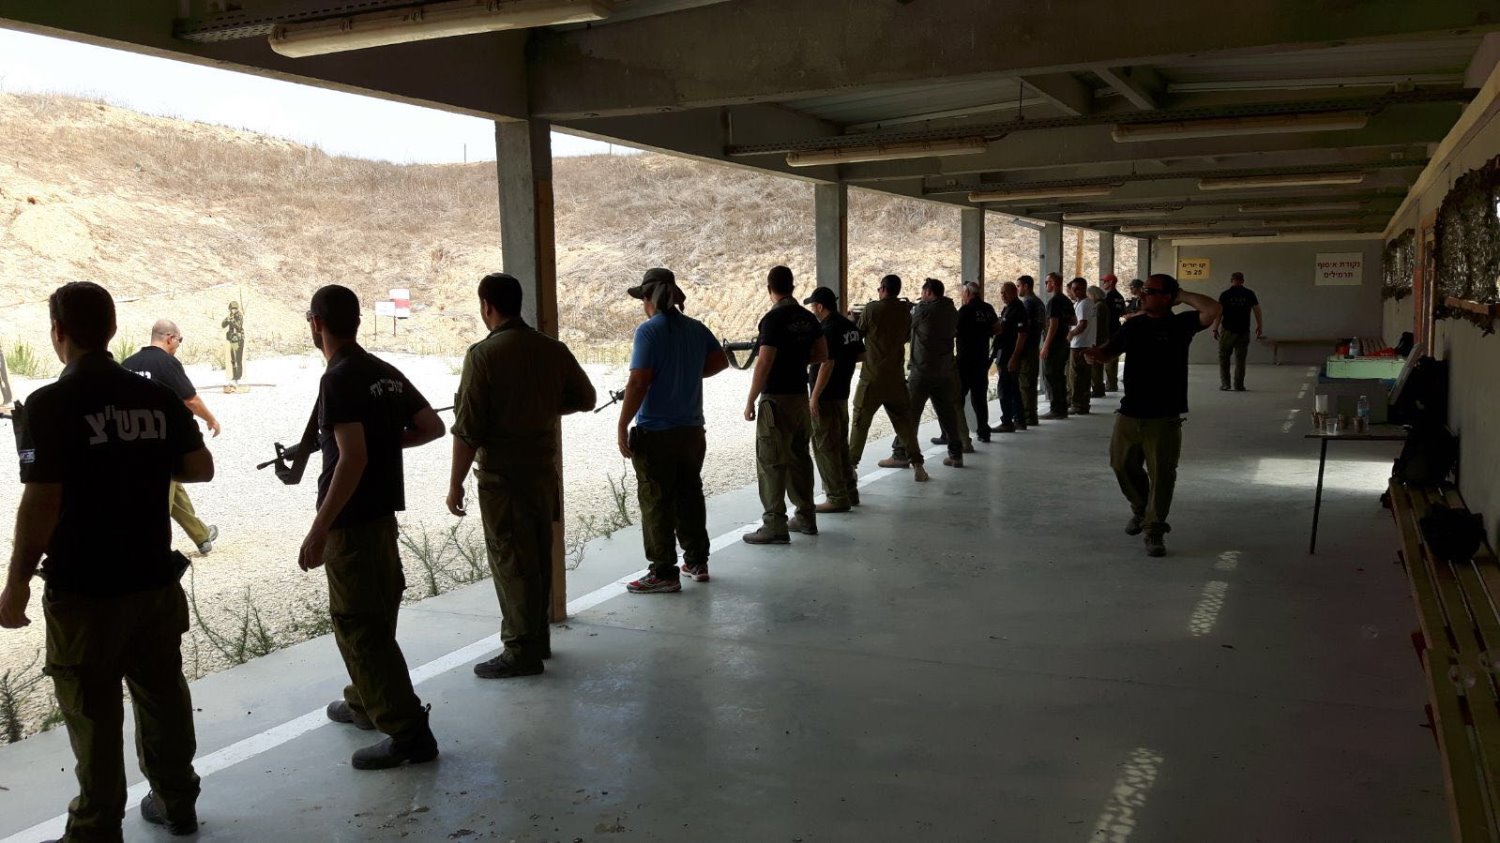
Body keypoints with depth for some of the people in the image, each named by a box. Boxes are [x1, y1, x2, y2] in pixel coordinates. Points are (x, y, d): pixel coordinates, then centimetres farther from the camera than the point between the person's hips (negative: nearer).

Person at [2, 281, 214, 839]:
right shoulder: (159, 398, 0)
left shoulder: (50, 405, -15)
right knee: (163, 694, 17)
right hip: (154, 578, 5)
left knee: (93, 711, 7)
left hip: (84, 588, -5)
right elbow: (200, 469, 4)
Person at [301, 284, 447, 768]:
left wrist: (318, 530, -22)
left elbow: (353, 459, -25)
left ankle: (408, 735, -2)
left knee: (360, 625, -3)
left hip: (351, 520, -9)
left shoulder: (339, 379, -17)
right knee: (372, 615, 23)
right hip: (383, 510, 9)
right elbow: (432, 427, 11)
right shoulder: (386, 373, 7)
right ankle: (366, 704, 39)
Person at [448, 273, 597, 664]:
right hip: (545, 470, 6)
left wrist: (455, 484, -10)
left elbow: (468, 428, -17)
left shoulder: (483, 354, -16)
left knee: (510, 561, 1)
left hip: (502, 476, -6)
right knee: (539, 556, 17)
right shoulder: (553, 349, 2)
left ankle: (521, 651, 7)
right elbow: (585, 398, 12)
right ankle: (539, 638, 29)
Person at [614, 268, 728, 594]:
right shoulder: (696, 328, 5)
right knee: (690, 497, 17)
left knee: (656, 504, 1)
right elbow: (720, 361, 16)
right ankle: (697, 562, 26)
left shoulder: (649, 330, -15)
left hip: (655, 433, -6)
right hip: (691, 430, 7)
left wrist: (622, 426, -14)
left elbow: (638, 382, -20)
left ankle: (664, 573, 5)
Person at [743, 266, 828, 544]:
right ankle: (805, 517, 23)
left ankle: (775, 526, -4)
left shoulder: (773, 319, -15)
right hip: (801, 396, 8)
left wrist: (750, 401, -12)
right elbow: (822, 354, 12)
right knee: (799, 456, 16)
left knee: (771, 462, -4)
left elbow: (764, 364, -18)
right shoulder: (808, 317, 7)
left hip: (776, 399, -7)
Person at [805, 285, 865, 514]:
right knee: (840, 444, 18)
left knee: (825, 447, -2)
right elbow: (860, 355, 16)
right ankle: (849, 491, 25)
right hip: (842, 393, 9)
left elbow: (827, 364, -23)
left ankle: (837, 498, 0)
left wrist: (814, 397, -21)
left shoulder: (827, 330, -18)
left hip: (826, 396, -9)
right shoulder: (850, 325, 9)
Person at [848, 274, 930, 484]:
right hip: (896, 376, 3)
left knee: (860, 421, 3)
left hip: (872, 376, -3)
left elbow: (858, 334, 1)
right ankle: (917, 464, 14)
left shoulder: (872, 308, -8)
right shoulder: (905, 310, 3)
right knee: (904, 421, 14)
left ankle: (851, 464, 0)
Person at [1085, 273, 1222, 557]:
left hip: (1164, 418, -5)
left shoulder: (1181, 324, -5)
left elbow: (1213, 310, -20)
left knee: (1161, 475, -1)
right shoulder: (1133, 325, 8)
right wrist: (1096, 352, -6)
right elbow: (1110, 350, 17)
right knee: (1123, 465, 15)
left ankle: (1154, 531, 8)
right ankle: (1140, 509, 41)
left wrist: (1183, 296, -9)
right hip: (1129, 413, 5)